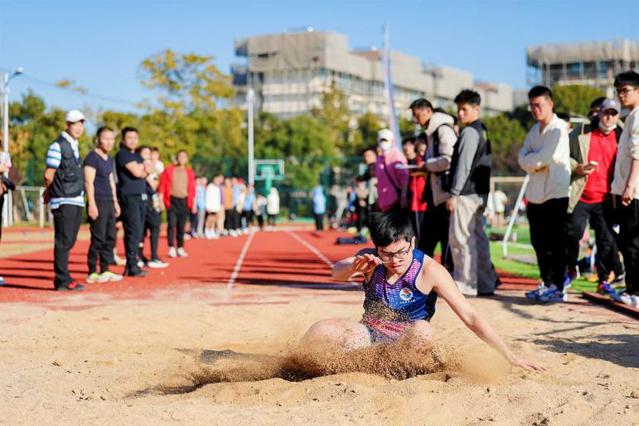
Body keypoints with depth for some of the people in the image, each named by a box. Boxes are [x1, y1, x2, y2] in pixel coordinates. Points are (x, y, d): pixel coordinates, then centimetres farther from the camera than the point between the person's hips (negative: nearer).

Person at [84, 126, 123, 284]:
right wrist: (92, 204, -18)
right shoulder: (92, 157, -8)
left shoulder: (110, 160, 18)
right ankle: (92, 273, -2)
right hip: (98, 202, -9)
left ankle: (105, 271, 16)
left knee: (110, 238, 9)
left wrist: (115, 202, 22)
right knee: (98, 239, -8)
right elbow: (89, 182, -13)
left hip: (109, 202, 9)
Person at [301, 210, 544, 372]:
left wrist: (510, 358, -23)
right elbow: (337, 272, -26)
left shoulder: (429, 271, -17)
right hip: (370, 338, 1)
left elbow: (470, 317, -18)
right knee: (317, 335, -25)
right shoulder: (370, 261, -8)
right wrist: (354, 268, -50)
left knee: (422, 332, -36)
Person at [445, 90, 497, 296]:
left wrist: (453, 194, -17)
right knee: (478, 237, 13)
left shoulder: (469, 132, -13)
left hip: (466, 193, -10)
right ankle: (484, 283, 17)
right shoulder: (483, 131, 16)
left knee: (460, 237, -5)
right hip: (480, 192, 10)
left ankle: (466, 283, -4)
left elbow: (463, 165, -18)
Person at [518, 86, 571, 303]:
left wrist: (530, 161, -2)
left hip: (556, 194, -8)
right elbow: (523, 158, 8)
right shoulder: (534, 130, 16)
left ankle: (558, 288, -3)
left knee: (556, 244, -6)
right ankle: (547, 283, 23)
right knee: (539, 244, 13)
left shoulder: (558, 129, -10)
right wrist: (537, 162, -12)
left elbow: (545, 158, -19)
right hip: (535, 195, 8)